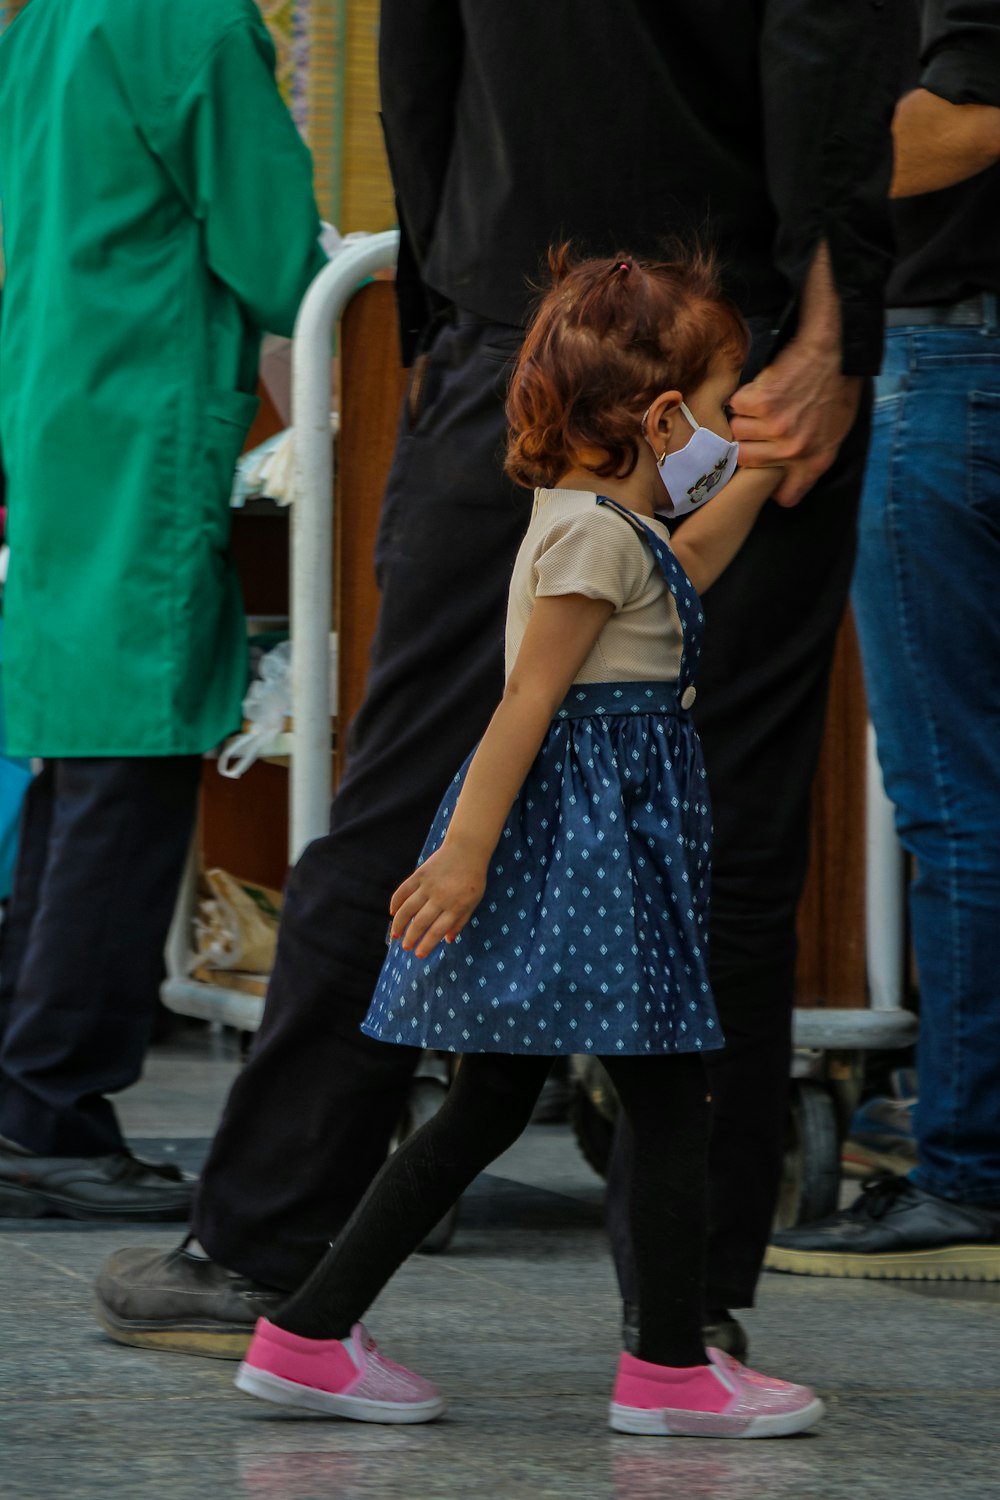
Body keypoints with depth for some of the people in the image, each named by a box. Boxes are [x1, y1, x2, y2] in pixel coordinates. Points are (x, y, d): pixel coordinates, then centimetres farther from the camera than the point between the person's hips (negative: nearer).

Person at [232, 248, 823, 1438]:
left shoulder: (595, 520, 15)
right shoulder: (597, 533, -15)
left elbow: (677, 576, 36)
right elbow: (530, 697, -20)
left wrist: (763, 473, 35)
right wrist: (466, 851, -23)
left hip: (598, 842, 10)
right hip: (587, 843, -10)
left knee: (492, 1104, 10)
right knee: (670, 1103, -1)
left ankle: (309, 1335, 9)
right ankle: (674, 1365, 6)